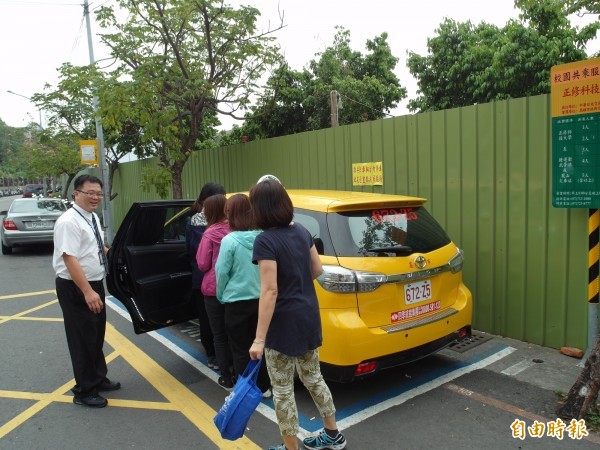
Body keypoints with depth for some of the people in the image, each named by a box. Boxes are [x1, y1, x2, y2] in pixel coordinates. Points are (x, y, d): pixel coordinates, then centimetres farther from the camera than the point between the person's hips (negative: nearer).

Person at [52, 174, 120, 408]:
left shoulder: (92, 218, 7)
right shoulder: (69, 222, -21)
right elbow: (70, 259, -27)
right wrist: (87, 292, -30)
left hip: (95, 284, 9)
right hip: (75, 289, -9)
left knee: (96, 335, 21)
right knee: (82, 339, 2)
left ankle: (99, 378, 38)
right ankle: (85, 391, 18)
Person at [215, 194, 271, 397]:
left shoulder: (229, 240, -17)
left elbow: (222, 272, -12)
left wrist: (221, 296, 4)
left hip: (237, 301, -5)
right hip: (260, 298, 5)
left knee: (240, 349, 11)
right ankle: (263, 387, 30)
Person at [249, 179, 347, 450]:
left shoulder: (265, 240, -19)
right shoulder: (301, 231, 3)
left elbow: (270, 291, -23)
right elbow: (317, 270, 12)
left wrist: (259, 339, -20)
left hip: (284, 323, -8)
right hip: (309, 316, 8)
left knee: (282, 391, 9)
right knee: (313, 378, 23)